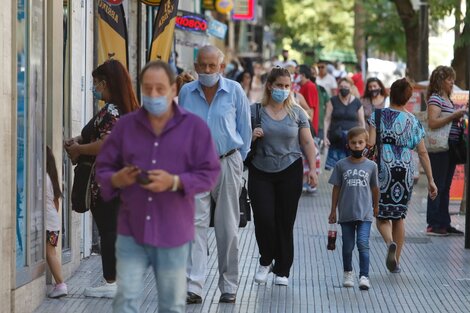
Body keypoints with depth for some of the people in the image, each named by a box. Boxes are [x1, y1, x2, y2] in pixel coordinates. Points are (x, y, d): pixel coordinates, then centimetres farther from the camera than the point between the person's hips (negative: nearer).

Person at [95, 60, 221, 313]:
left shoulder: (195, 127, 0)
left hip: (173, 233, -1)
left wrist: (175, 182, -20)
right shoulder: (125, 125, 6)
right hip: (131, 231, 1)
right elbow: (103, 168, 9)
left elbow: (210, 173, -4)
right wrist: (117, 180, -14)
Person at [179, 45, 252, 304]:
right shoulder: (186, 92, 3)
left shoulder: (234, 91, -1)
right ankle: (194, 286, -13)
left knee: (228, 228, 6)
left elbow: (245, 129, 6)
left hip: (227, 163, 0)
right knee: (196, 224, -9)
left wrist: (237, 161, 7)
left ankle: (228, 286, 17)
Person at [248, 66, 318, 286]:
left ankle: (282, 270, 12)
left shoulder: (297, 113, 6)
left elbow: (307, 142, 8)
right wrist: (252, 136, -13)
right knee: (263, 218, -9)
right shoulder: (255, 111, 2)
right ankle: (265, 261, 15)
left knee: (285, 221, 1)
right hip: (260, 173, -1)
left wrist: (312, 168, 0)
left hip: (290, 172, 1)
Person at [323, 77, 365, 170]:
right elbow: (327, 120, 6)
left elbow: (362, 122, 9)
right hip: (336, 137, 0)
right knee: (334, 166, -7)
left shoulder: (357, 103, 6)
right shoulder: (333, 101, 6)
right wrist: (325, 136, -3)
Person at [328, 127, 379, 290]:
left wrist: (376, 206, 23)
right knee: (348, 246, 10)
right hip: (346, 213, 1)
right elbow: (336, 188, 6)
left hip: (365, 214, -1)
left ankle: (364, 276, -11)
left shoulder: (371, 166, 1)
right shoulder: (341, 165, 1)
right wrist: (333, 211, 8)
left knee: (363, 244, -12)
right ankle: (348, 273, 29)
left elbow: (374, 188, 13)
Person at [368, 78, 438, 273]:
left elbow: (370, 143, -11)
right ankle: (396, 261, 17)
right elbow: (422, 152, 5)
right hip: (406, 169, 3)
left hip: (383, 168, -3)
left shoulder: (378, 116, -2)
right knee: (399, 216, 15)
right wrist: (430, 180, 8)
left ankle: (390, 243, -25)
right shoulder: (413, 121, 6)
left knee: (382, 215, 5)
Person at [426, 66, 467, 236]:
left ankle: (444, 224, 16)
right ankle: (433, 225, -2)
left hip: (450, 149, 9)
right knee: (437, 186, -5)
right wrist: (454, 115, -20)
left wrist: (460, 115, 10)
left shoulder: (448, 100, 17)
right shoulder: (435, 99, -10)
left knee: (445, 187, 11)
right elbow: (433, 122, -22)